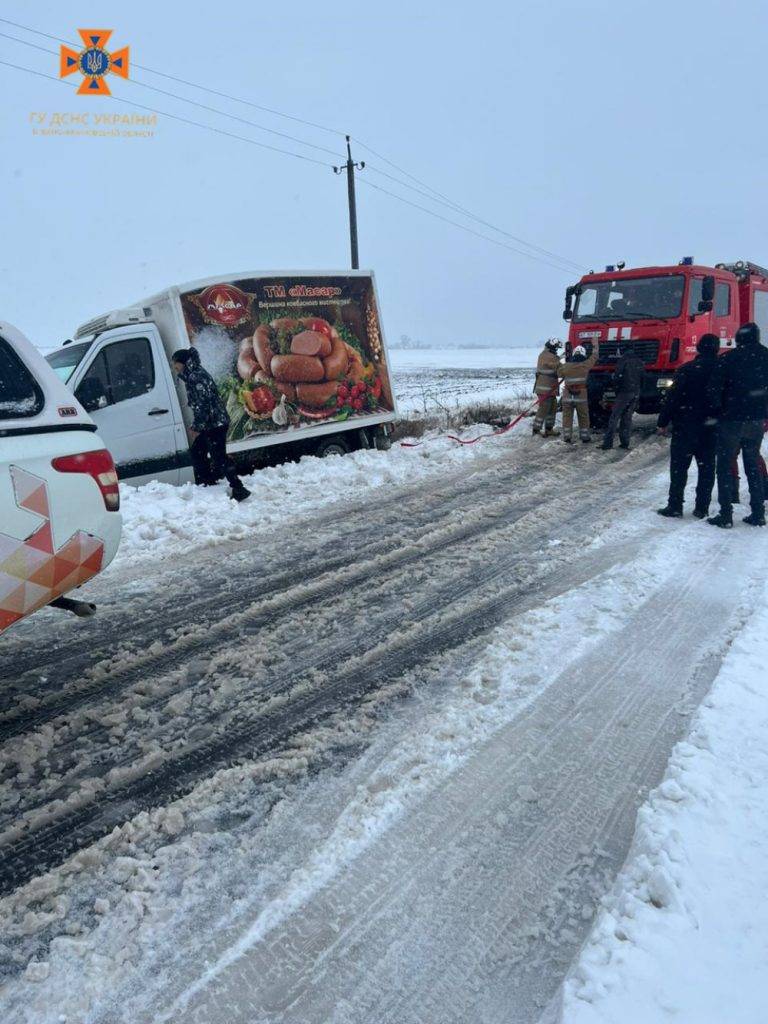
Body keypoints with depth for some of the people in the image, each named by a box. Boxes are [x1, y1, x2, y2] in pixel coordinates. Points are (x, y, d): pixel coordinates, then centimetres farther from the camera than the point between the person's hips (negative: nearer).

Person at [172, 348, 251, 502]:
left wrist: (197, 427, -20)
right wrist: (195, 426, 23)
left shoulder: (196, 376, -16)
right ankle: (204, 484, 28)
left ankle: (239, 489, -9)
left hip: (215, 424, -11)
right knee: (197, 452, 18)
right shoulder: (191, 376, 16)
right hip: (208, 424, 11)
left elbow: (203, 404, -22)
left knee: (219, 457, -11)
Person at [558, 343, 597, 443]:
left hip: (567, 395, 1)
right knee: (583, 416, 10)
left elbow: (559, 374, 13)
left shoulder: (565, 366, -4)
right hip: (581, 395, -1)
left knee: (567, 416, 7)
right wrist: (595, 346, 24)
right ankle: (584, 436, 15)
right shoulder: (585, 365, -6)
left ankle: (567, 437, 6)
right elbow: (594, 357, 10)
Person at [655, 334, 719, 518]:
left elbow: (672, 397, -13)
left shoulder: (687, 369, -11)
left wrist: (663, 422, -7)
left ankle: (675, 506, 2)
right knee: (707, 467, 10)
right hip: (711, 427, 4)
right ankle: (702, 508, 12)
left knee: (679, 466, 2)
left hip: (686, 427, -4)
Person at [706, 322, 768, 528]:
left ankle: (726, 515, -2)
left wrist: (718, 411, 1)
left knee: (725, 466, 2)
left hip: (732, 420, -4)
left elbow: (714, 389, -12)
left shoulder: (728, 359, -9)